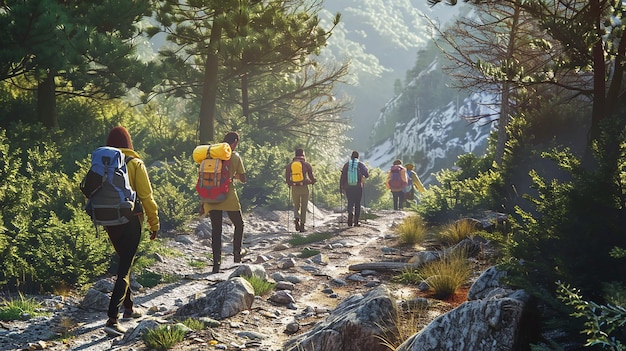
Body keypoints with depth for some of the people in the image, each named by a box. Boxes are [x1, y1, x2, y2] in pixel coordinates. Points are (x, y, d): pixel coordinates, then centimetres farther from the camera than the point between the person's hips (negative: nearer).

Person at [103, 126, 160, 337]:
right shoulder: (135, 164, -9)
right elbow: (146, 196, -9)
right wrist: (154, 223, 0)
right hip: (131, 221, -4)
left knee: (124, 262, 23)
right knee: (125, 267, -4)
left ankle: (128, 306, 34)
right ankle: (112, 318, -14)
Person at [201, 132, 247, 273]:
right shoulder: (235, 157, 0)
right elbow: (243, 179, 3)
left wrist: (203, 201, 9)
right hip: (228, 197, -3)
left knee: (216, 230, 6)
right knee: (239, 224, 19)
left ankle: (216, 263, 1)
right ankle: (237, 254, 12)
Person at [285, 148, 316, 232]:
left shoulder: (289, 165, 5)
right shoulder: (306, 164, -2)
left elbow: (287, 177, 8)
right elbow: (311, 176, 0)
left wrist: (289, 184, 28)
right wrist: (313, 181, 22)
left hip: (294, 188, 2)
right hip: (304, 187, -2)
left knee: (296, 205, 17)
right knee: (304, 207, 7)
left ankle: (296, 218, -13)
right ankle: (302, 225, 2)